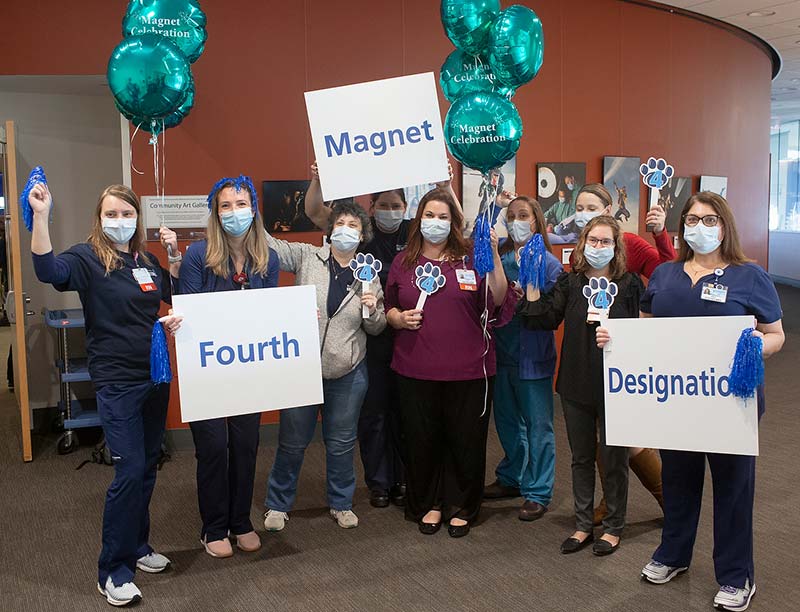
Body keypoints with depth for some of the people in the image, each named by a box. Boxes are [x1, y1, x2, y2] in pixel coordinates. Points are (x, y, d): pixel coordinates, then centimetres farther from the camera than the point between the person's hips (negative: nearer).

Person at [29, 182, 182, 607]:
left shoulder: (147, 260, 9)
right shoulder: (88, 258, -8)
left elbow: (176, 298, 23)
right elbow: (48, 270, -29)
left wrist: (175, 257, 1)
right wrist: (40, 215, -41)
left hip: (155, 376, 6)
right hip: (117, 382, -6)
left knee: (148, 466, 14)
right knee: (129, 470, -8)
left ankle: (136, 545, 32)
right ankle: (114, 571, 6)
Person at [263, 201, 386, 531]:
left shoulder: (369, 275, 4)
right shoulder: (306, 257, -2)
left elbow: (376, 328, 9)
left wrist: (373, 309, -12)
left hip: (348, 374, 2)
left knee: (342, 443, 14)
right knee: (292, 442, 10)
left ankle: (341, 503, 34)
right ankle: (278, 504, 29)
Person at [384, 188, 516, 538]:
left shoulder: (470, 258, 2)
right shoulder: (403, 262, 8)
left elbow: (498, 300, -6)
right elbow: (389, 308, 16)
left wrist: (493, 255, -14)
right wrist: (399, 318, -6)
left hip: (467, 369, -1)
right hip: (416, 370, 2)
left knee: (466, 440, 7)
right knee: (421, 440, 8)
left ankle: (461, 508, 26)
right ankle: (429, 504, 29)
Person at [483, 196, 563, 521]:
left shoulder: (549, 263, -7)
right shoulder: (498, 258, 5)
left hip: (533, 355, -5)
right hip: (502, 350, 5)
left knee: (538, 425, 4)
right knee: (506, 419, 18)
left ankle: (537, 492, 15)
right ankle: (511, 478, 35)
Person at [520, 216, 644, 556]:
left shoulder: (630, 284, -6)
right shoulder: (569, 283, 2)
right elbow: (542, 320, -8)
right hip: (576, 384, 3)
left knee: (613, 459, 10)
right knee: (581, 458, 15)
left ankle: (613, 528, 28)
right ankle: (583, 526, 30)